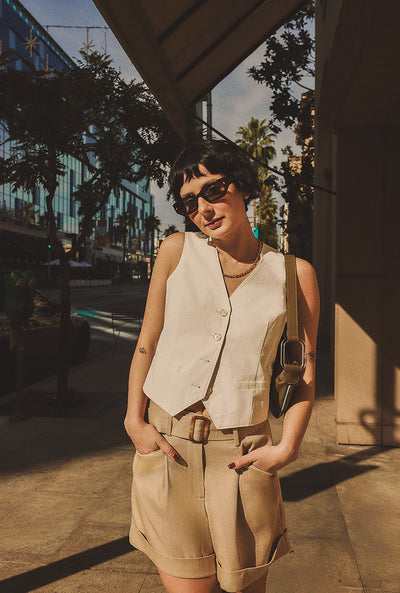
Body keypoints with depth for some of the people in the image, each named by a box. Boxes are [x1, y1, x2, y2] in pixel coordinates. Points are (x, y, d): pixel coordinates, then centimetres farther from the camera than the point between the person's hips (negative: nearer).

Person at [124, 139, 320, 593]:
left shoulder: (293, 273, 1)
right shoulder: (177, 251, 2)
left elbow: (306, 371, 3)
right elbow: (147, 343, 6)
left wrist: (286, 447, -6)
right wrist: (134, 420, -1)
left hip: (241, 453, 0)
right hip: (165, 445, 0)